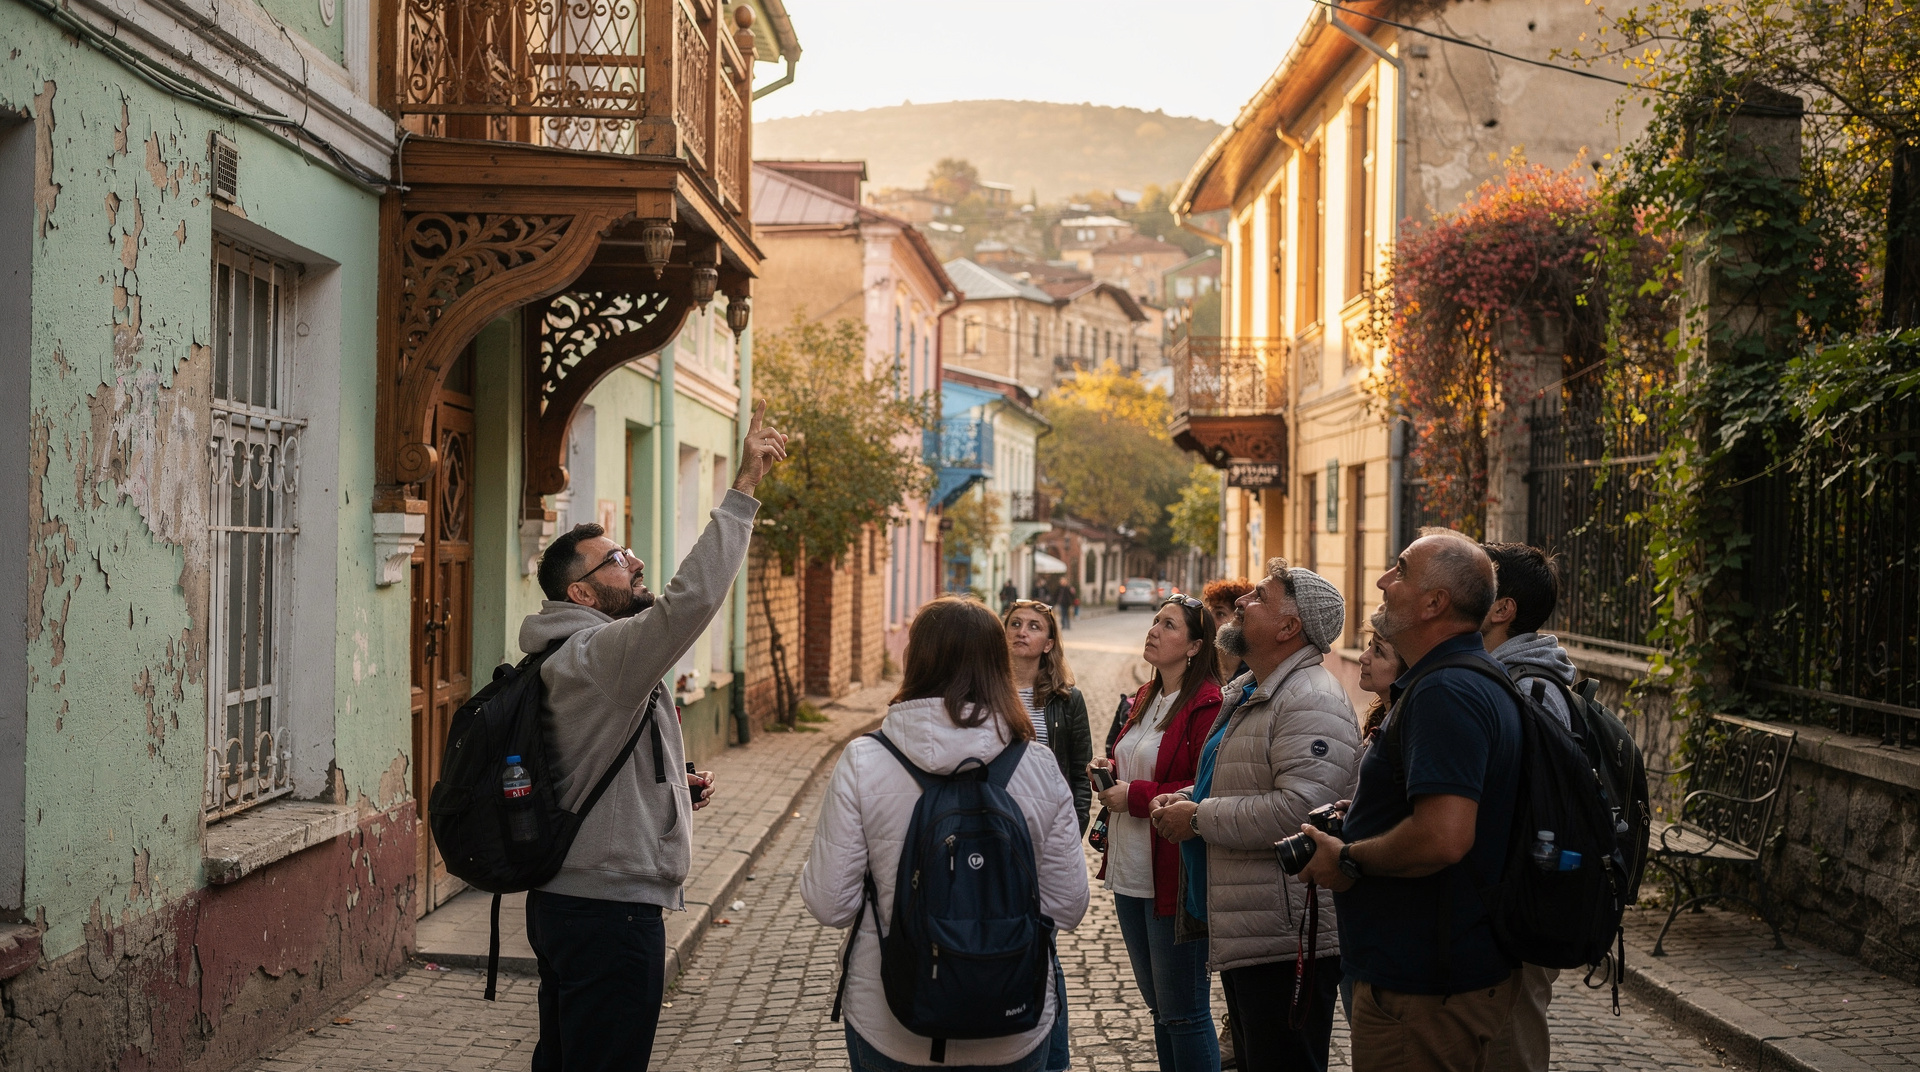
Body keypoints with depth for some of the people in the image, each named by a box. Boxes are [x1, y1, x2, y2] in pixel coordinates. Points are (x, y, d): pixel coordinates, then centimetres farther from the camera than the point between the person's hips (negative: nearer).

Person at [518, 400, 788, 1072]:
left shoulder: (568, 662, 16)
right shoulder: (597, 655, -18)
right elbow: (691, 599, -32)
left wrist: (676, 788, 11)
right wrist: (745, 487, -29)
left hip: (565, 901, 11)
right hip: (611, 912, -11)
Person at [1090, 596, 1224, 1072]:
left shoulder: (1208, 706, -15)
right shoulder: (1145, 699, 14)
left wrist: (1136, 796, -18)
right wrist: (1111, 771, 6)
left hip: (1173, 877, -9)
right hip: (1130, 873, 9)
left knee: (1183, 1013, 0)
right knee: (1159, 1007, 18)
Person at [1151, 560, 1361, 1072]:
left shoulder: (1312, 701, -18)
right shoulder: (1244, 691, 17)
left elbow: (1300, 809, -30)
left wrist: (1199, 817, -19)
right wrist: (1185, 798, 9)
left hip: (1286, 942, -11)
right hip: (1241, 935, 11)